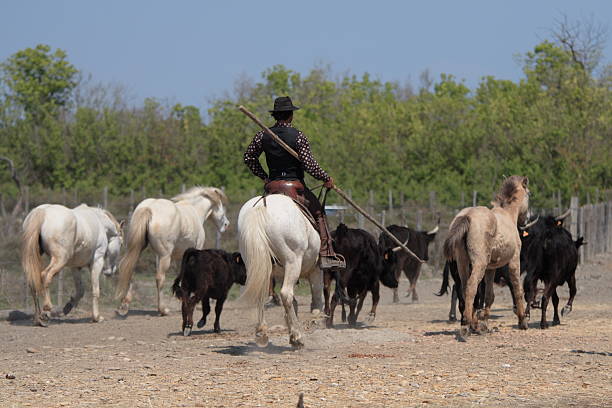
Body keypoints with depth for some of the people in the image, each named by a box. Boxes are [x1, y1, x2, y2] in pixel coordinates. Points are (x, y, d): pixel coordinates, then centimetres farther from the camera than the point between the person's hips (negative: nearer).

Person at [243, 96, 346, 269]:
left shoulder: (263, 136, 4)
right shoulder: (298, 136, -10)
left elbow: (249, 157, 12)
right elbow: (309, 163, -15)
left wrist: (263, 176, 20)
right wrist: (326, 178, -2)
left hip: (272, 185, 4)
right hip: (294, 186, -4)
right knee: (318, 213, 10)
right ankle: (326, 255, 2)